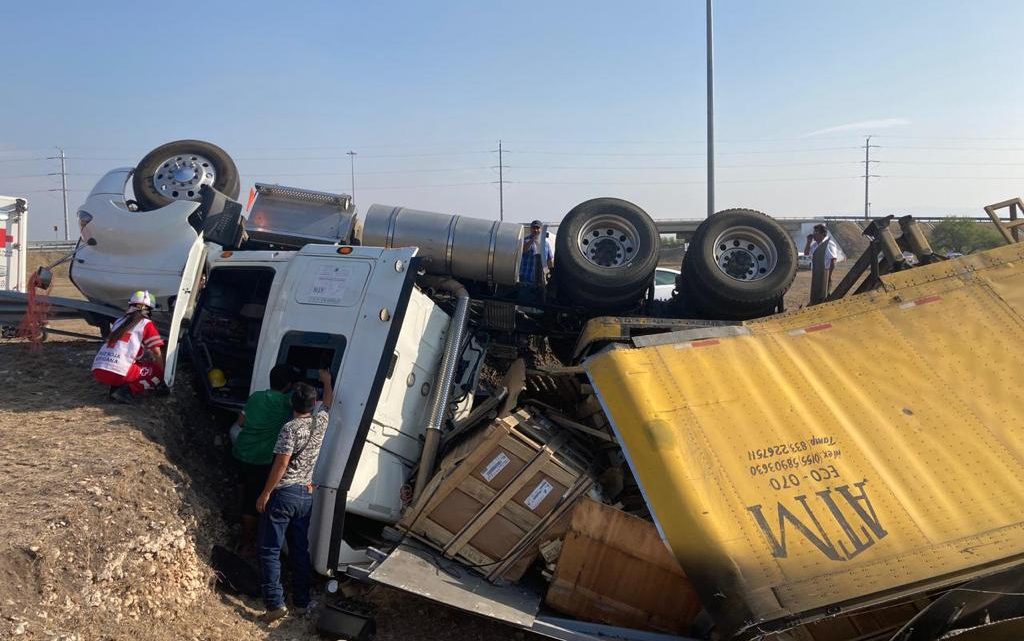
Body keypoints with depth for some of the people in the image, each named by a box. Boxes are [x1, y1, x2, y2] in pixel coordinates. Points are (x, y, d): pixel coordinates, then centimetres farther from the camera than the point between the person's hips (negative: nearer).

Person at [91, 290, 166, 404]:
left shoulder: (118, 321, 25)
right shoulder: (147, 324, 7)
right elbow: (157, 353, 5)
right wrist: (164, 376, 18)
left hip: (97, 372, 7)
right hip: (118, 373, -7)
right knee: (158, 372, 11)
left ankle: (116, 387, 7)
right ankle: (128, 391, -10)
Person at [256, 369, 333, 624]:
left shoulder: (291, 428, -15)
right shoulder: (321, 422, 3)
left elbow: (281, 464, -19)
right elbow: (329, 400, 24)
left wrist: (265, 493, -12)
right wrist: (327, 380, 42)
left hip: (284, 494, -6)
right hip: (307, 495, 6)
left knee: (270, 550, -2)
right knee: (300, 550, 13)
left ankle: (275, 604, -8)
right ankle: (302, 602, 17)